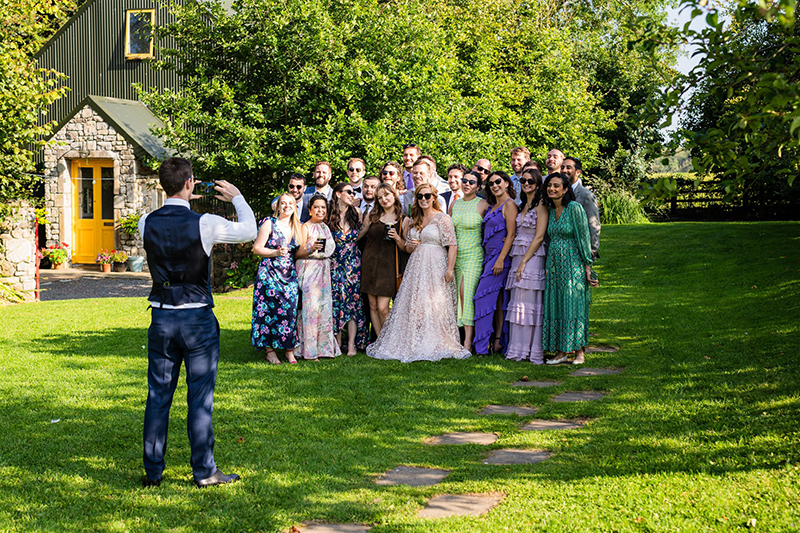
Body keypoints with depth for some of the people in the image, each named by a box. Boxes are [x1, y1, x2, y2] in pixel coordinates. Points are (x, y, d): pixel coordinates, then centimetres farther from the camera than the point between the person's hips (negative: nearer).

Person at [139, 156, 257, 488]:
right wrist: (236, 197, 19)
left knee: (158, 395, 11)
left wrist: (183, 199, 25)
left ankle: (152, 471, 18)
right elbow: (249, 230, 3)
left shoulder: (147, 223, -3)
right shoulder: (205, 224, -13)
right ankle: (204, 472, 12)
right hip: (197, 318, -3)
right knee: (200, 397, 5)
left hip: (162, 317, 4)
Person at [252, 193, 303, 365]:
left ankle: (289, 349, 4)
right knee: (269, 309, -6)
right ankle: (270, 350, 2)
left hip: (290, 275, 4)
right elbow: (257, 248, -4)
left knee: (289, 310, -3)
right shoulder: (269, 224, -1)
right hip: (270, 273, -4)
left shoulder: (297, 228, 12)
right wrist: (276, 253, -16)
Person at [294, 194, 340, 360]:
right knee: (311, 306, -10)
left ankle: (324, 347, 10)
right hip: (309, 270, -7)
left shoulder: (325, 227, 15)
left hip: (324, 271, 7)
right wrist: (311, 249, -27)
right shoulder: (306, 227, -5)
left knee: (324, 306, 4)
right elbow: (298, 254, -11)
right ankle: (308, 350, -7)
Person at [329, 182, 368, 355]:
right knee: (336, 301, -2)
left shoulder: (356, 214, 5)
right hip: (335, 264, -1)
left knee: (353, 301, -1)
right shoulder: (329, 216, -2)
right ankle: (337, 344, 7)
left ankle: (352, 345, 2)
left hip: (353, 264, 2)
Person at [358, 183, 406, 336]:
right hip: (370, 264, 3)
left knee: (382, 308, -9)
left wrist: (397, 238, -13)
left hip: (389, 266, -3)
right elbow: (359, 236, 16)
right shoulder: (372, 216, 8)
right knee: (373, 306, 5)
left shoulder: (402, 220, 3)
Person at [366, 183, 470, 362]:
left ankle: (434, 345, -4)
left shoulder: (443, 219, -1)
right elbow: (407, 248, 22)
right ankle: (413, 345, 6)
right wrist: (411, 246, -2)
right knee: (413, 305, 1)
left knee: (434, 305, -9)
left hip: (436, 267, -6)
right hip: (416, 266, 6)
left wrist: (450, 269, -16)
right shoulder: (413, 221, 17)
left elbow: (452, 246, -7)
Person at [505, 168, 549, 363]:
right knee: (518, 302, 6)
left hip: (533, 258, -8)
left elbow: (539, 237, -13)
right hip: (518, 258, 8)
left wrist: (524, 262, -16)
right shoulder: (523, 206, 19)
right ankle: (519, 349, 10)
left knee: (530, 302, -8)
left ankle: (534, 352, -3)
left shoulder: (540, 206, -7)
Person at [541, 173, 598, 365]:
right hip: (554, 265, 7)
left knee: (574, 305, -4)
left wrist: (587, 268, -11)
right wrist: (547, 265, 14)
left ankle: (579, 352, 4)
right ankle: (560, 352, 9)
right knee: (555, 306, 4)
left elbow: (583, 238, -9)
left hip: (573, 265, -6)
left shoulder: (574, 208, -9)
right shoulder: (550, 210, 11)